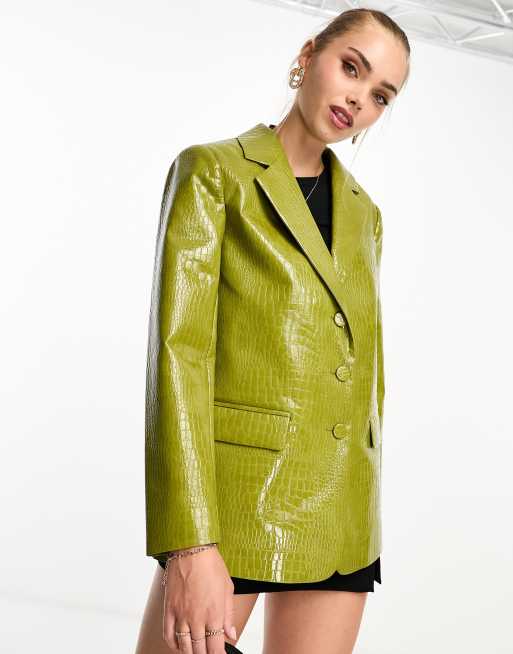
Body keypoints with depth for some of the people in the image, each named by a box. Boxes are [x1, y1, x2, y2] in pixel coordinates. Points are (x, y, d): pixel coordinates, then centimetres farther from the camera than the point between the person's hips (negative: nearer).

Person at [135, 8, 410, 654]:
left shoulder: (363, 214, 15)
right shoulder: (212, 172, -4)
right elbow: (177, 351, -14)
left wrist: (363, 509, 15)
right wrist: (190, 544, -23)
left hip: (340, 516, 6)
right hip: (233, 496, -5)